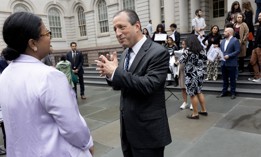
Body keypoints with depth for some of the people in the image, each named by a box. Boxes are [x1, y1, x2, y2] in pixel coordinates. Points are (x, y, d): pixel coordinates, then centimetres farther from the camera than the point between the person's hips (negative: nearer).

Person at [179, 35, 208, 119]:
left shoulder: (188, 50, -14)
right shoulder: (201, 49, 5)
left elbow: (181, 61, -10)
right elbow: (204, 58, 17)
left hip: (191, 74, -7)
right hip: (200, 73, 7)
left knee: (193, 93, 2)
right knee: (199, 91, 19)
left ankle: (195, 114, 12)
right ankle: (204, 110, 26)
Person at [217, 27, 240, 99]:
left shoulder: (235, 40, -7)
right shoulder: (223, 41, 15)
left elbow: (237, 51, -14)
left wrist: (228, 56, -20)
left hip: (231, 63, -6)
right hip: (223, 63, 7)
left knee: (232, 79, 3)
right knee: (224, 79, 13)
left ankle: (233, 93, 12)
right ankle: (224, 92, 22)